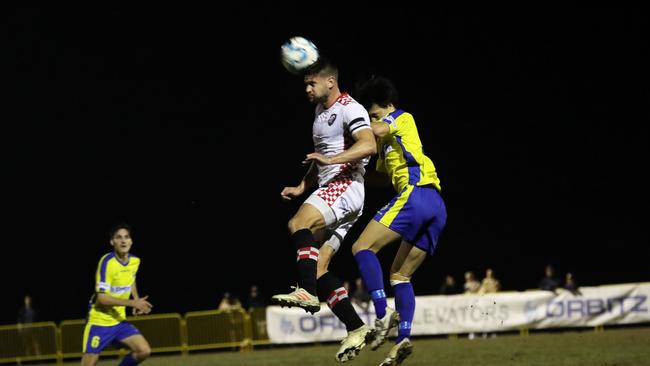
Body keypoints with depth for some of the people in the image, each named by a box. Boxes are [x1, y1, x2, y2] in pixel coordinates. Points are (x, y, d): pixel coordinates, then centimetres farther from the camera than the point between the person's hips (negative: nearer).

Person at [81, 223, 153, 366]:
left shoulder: (135, 261, 1)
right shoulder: (107, 262, -21)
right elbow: (102, 298, -26)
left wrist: (137, 300, 6)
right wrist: (132, 302, -27)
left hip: (120, 321, 6)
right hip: (100, 322, -6)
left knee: (144, 351, -5)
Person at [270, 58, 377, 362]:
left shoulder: (350, 109, -7)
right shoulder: (320, 111, 23)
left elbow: (368, 145, -23)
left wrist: (330, 159, -31)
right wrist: (301, 187, 22)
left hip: (346, 186, -10)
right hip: (328, 189, 10)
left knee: (298, 223, -31)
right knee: (318, 266, 0)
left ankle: (307, 292, -37)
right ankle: (356, 329, -1)